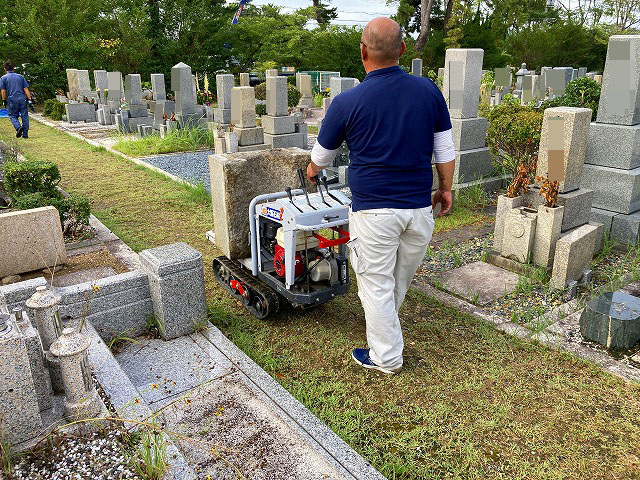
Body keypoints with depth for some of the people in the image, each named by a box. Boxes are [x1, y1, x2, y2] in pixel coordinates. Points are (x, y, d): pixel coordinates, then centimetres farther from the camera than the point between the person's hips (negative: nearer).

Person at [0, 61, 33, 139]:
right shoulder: (20, 76, 8)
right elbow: (26, 89, 3)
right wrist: (29, 100, 3)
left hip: (12, 100, -1)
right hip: (22, 99, 2)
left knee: (12, 116, 12)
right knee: (25, 116, 7)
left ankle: (18, 127, -15)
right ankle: (25, 134, 5)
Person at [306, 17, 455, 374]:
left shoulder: (347, 102, -8)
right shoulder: (429, 91, 0)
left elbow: (322, 157, 7)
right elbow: (445, 151, 6)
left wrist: (312, 172, 29)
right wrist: (446, 189, 20)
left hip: (373, 209, -4)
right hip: (419, 207, 5)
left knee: (377, 284, 10)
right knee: (402, 278, 23)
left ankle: (386, 357, 22)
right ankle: (386, 328, 48)